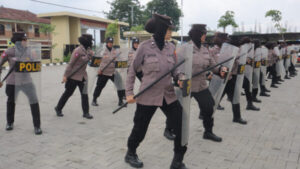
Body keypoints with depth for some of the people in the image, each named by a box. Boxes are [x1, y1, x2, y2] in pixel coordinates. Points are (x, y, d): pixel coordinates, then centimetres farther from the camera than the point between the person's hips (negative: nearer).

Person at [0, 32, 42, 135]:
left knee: (34, 102, -7)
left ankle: (37, 126, 5)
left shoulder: (28, 51, 0)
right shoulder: (9, 52, -10)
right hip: (13, 82, -1)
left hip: (27, 81, 2)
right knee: (11, 102, 19)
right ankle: (10, 123, 43)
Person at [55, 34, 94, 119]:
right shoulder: (78, 51, -18)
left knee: (84, 94, 3)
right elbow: (70, 64, -16)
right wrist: (65, 75, -15)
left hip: (83, 76, 6)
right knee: (68, 93, 8)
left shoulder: (88, 50, 4)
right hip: (74, 76, -6)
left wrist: (91, 55, -3)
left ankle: (86, 112, 10)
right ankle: (58, 108, 28)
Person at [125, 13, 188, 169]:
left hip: (169, 96, 4)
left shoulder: (171, 47, 3)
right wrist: (129, 93, -5)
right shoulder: (144, 47, -9)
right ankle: (130, 154, 43)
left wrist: (180, 78, -11)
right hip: (148, 96, -4)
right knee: (140, 129, 13)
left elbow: (174, 70, 11)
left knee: (182, 128, -1)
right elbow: (132, 70, -1)